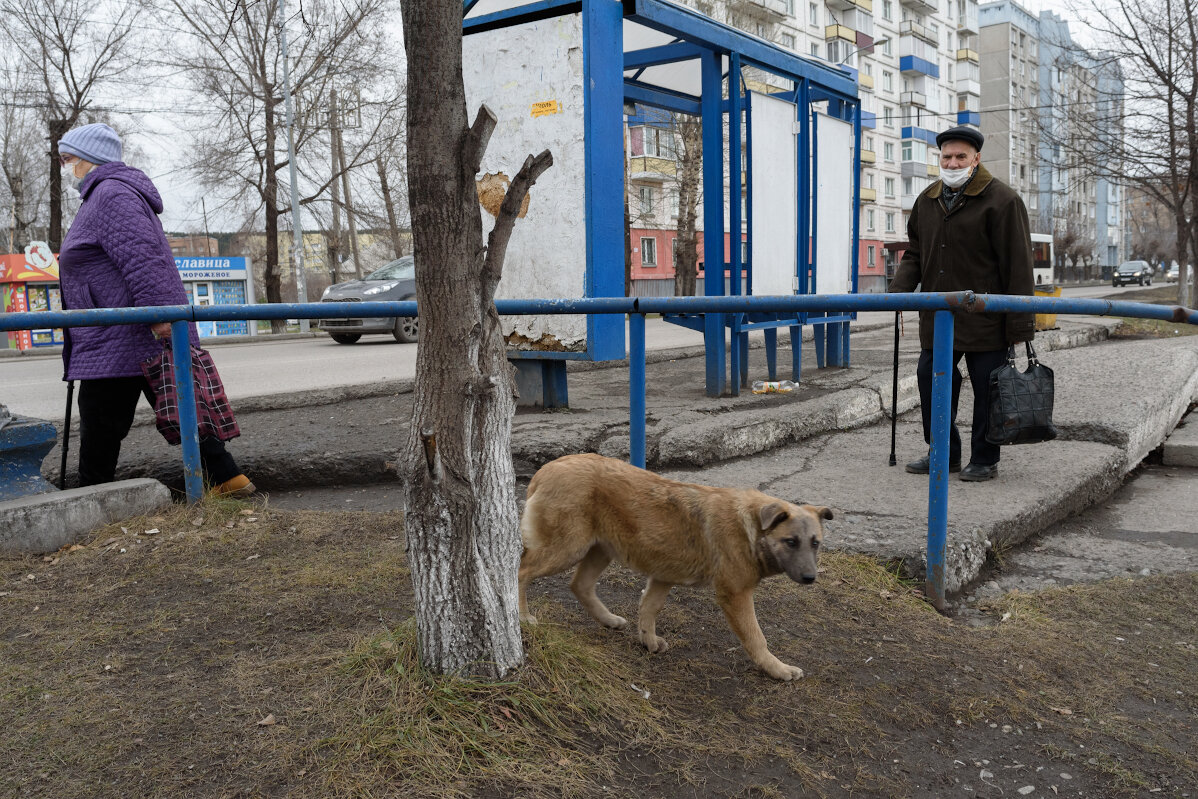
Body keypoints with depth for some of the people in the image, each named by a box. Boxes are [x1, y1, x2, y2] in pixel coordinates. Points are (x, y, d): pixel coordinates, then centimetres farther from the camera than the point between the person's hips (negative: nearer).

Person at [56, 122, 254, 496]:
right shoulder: (107, 193, 23)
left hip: (117, 343, -11)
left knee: (100, 427, 0)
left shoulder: (111, 194, -13)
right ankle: (228, 478, 9)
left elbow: (141, 258, -24)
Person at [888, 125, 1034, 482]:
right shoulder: (926, 200, 11)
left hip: (984, 319, -6)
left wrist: (1020, 323, -14)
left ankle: (984, 460, 17)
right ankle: (944, 453, 24)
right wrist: (898, 291, -2)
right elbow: (914, 254, 17)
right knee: (931, 380, 9)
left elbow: (1017, 265, -10)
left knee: (987, 389, 4)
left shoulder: (1001, 200, -8)